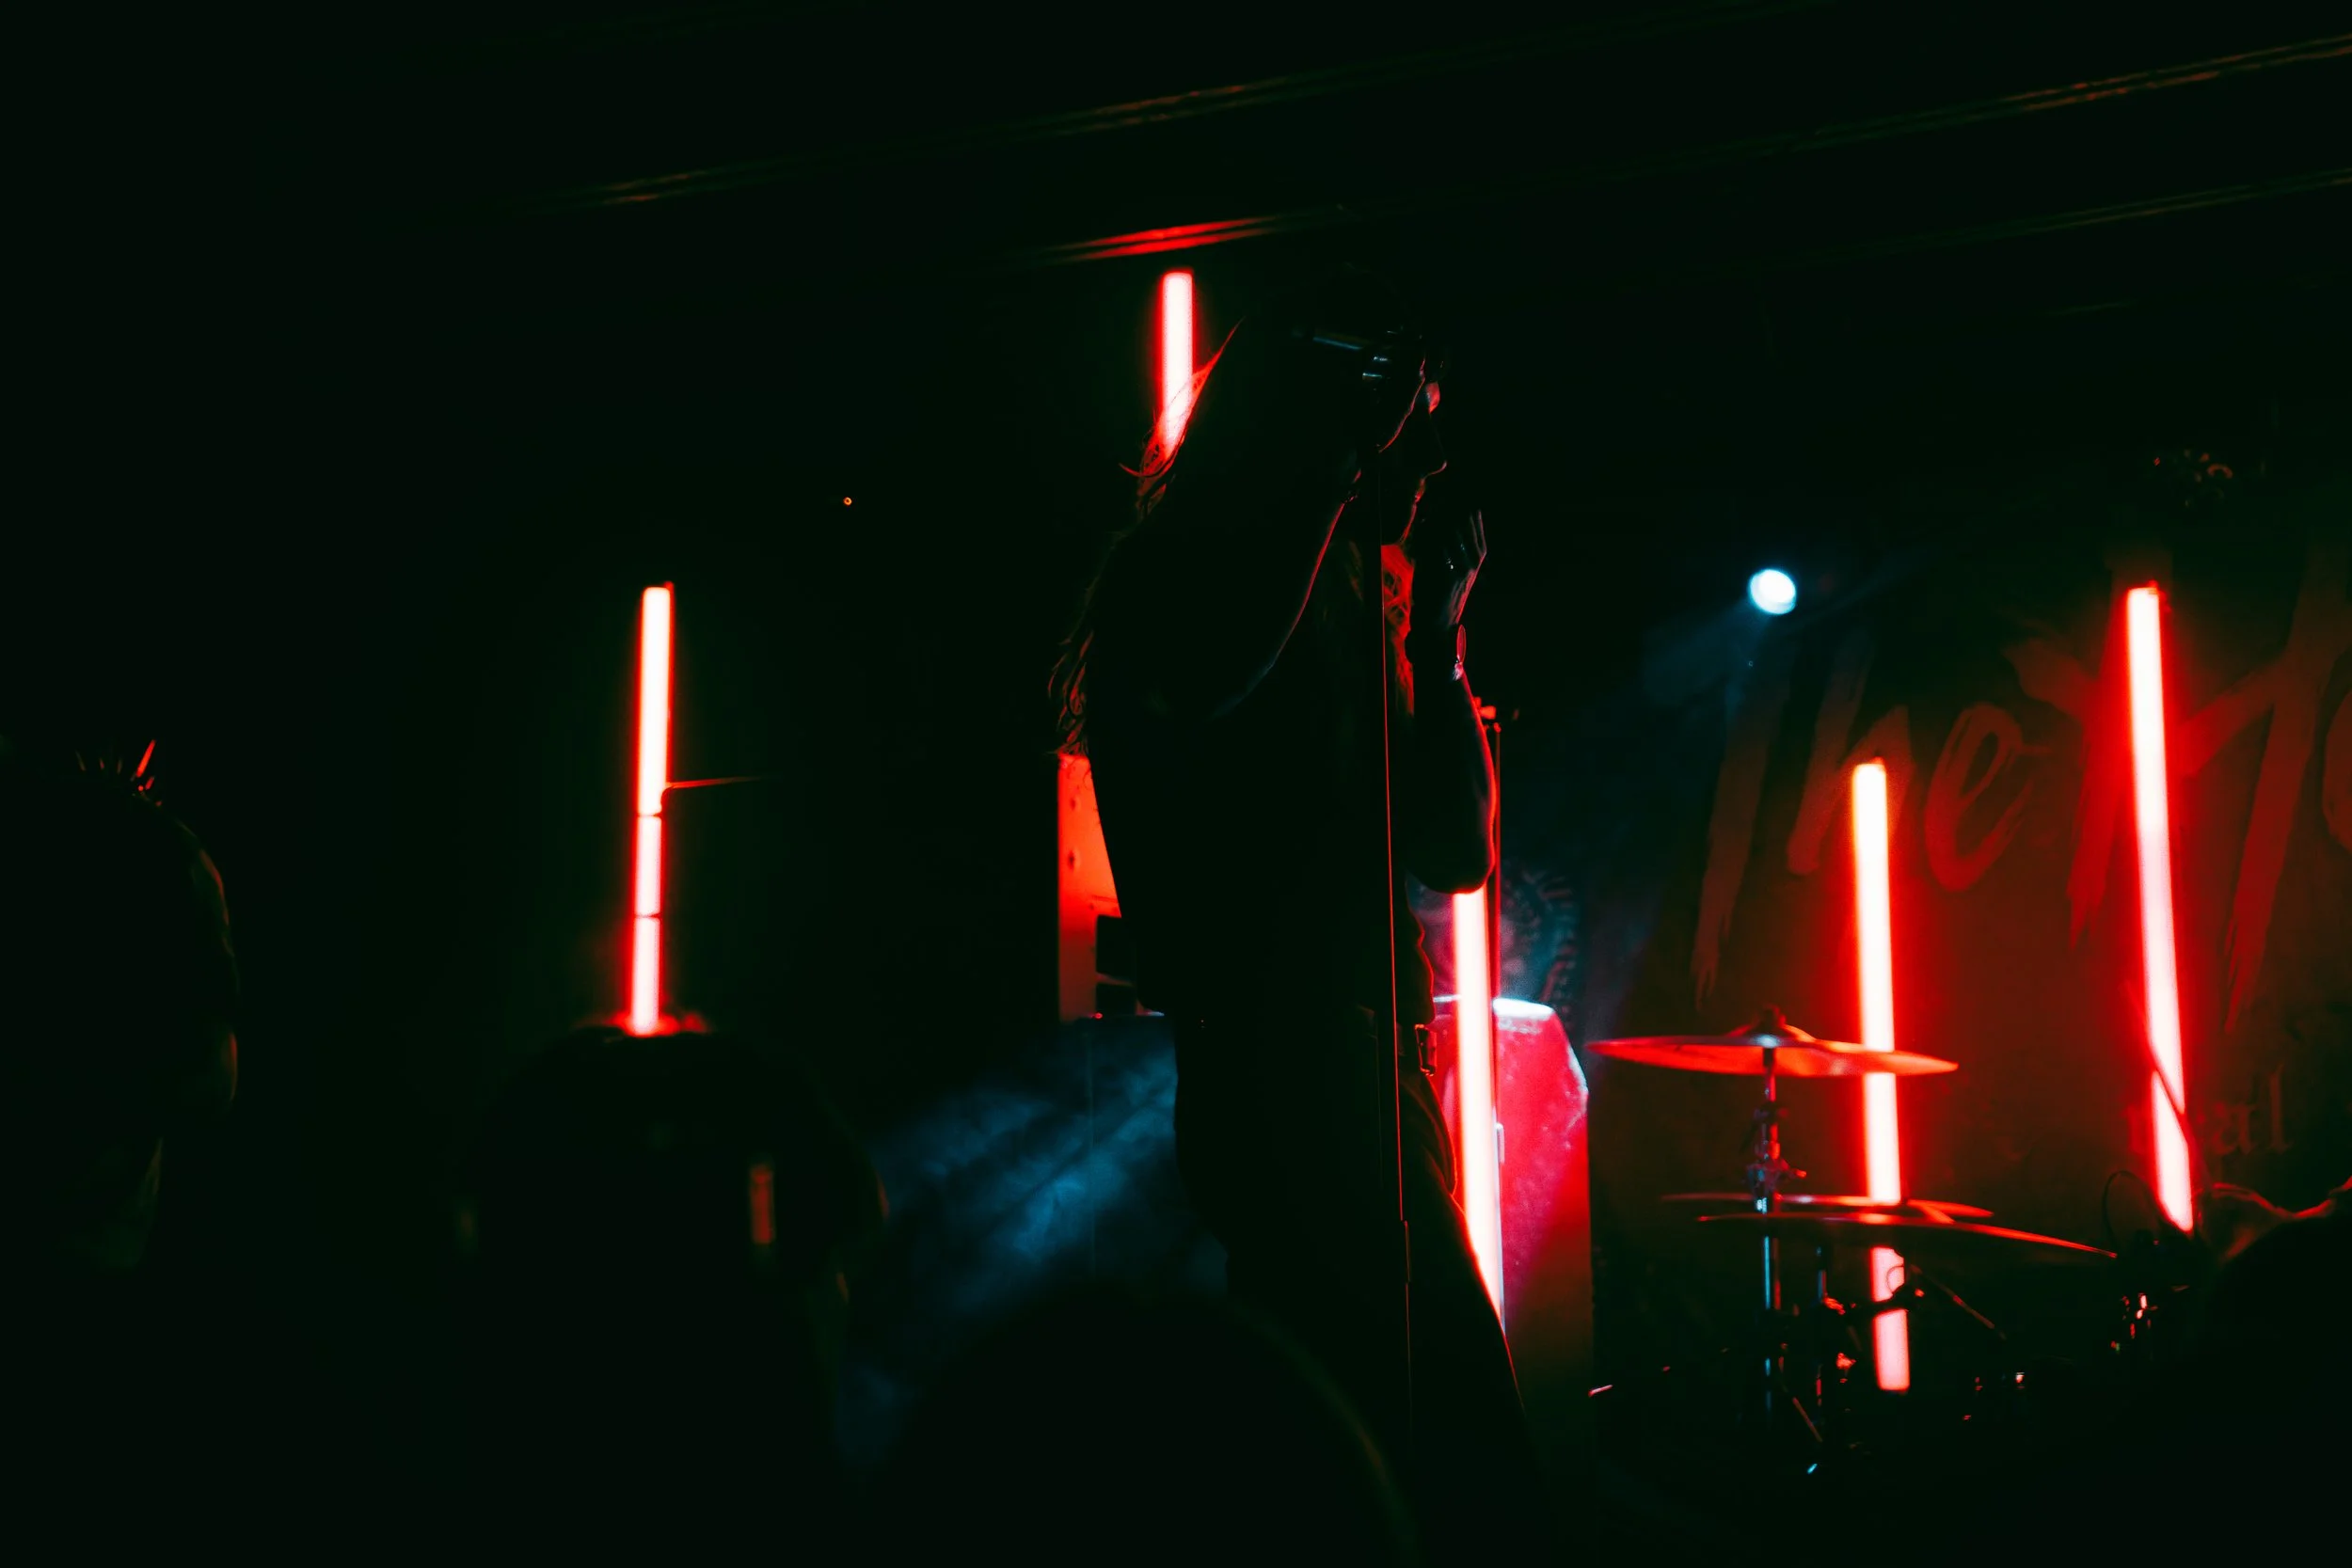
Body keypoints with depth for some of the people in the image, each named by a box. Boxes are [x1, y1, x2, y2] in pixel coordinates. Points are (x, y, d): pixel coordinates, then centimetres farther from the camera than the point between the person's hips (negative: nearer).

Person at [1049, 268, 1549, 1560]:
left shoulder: (1353, 598, 21)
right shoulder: (1181, 570, -1)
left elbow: (1456, 850, 20)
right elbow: (1215, 669, -28)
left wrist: (1437, 637, 10)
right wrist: (1342, 449, -15)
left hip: (1362, 1069, 9)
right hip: (1269, 1077, -8)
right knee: (1463, 1462, -14)